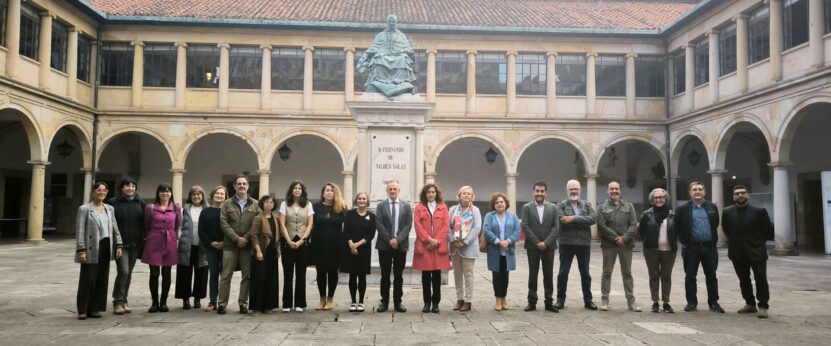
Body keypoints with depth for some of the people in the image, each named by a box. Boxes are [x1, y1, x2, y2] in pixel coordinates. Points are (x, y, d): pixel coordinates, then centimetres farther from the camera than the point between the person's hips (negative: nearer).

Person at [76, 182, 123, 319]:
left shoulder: (109, 209, 15)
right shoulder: (84, 209, 0)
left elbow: (115, 229, 14)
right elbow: (79, 231, -5)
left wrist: (118, 245, 4)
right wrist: (81, 250, -13)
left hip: (106, 248, 5)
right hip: (91, 248, -5)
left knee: (102, 279, 6)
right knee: (88, 279, -2)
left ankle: (95, 308, 15)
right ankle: (83, 310, 9)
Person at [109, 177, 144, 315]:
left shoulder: (140, 203, 8)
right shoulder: (113, 203, -2)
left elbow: (144, 223, 10)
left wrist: (143, 241, 4)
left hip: (135, 244, 4)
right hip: (120, 243, -4)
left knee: (128, 273, 9)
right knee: (123, 271, -13)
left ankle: (124, 301, 18)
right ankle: (118, 302, -3)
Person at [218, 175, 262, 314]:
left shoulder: (255, 204, 9)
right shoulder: (227, 204, 9)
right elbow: (223, 223, -1)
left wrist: (246, 238, -10)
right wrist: (236, 238, -10)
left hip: (248, 244, 1)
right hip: (230, 244, -1)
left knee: (247, 275, 3)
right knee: (226, 275, -1)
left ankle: (243, 303, 11)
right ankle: (222, 303, 4)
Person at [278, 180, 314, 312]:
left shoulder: (308, 205, 8)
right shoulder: (284, 204, 6)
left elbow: (310, 225, 2)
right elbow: (282, 225, -1)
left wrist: (302, 240, -10)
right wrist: (289, 241, -11)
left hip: (302, 242, 0)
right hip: (287, 242, 0)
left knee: (301, 273, 3)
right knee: (287, 273, 2)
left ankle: (299, 303, 9)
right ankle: (287, 304, 9)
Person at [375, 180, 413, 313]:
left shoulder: (406, 206, 7)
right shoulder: (380, 205, 4)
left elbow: (408, 225, -1)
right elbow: (379, 224, -4)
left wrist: (398, 239, -13)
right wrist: (389, 240, -12)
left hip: (401, 245, 1)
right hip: (384, 245, -1)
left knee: (399, 276, 6)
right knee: (385, 275, 4)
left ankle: (398, 302, 13)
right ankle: (384, 302, 12)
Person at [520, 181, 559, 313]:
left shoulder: (553, 207, 6)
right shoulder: (527, 207, 2)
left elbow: (556, 227, -2)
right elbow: (525, 226, -6)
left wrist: (546, 242, -13)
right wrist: (537, 243, -12)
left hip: (548, 246, 1)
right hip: (532, 246, -1)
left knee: (548, 275, 4)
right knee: (533, 275, 4)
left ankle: (549, 302, 11)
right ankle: (532, 302, 10)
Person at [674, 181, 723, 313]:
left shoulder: (712, 207, 8)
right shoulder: (682, 209, 0)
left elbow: (716, 224, 14)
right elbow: (677, 227, 2)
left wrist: (713, 239, 9)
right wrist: (684, 241, 1)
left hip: (709, 247, 2)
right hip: (691, 248, -2)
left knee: (711, 276, 7)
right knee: (690, 276, 4)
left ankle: (713, 302, 17)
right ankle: (691, 302, 14)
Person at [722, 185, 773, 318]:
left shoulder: (759, 211, -6)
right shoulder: (727, 212, 1)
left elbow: (768, 232, 2)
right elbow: (726, 230, 12)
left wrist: (757, 242, 8)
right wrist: (735, 242, 11)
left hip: (756, 251, -3)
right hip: (738, 253, 3)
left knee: (761, 280, -4)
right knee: (743, 280, 11)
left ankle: (763, 306, 4)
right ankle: (750, 304, 22)